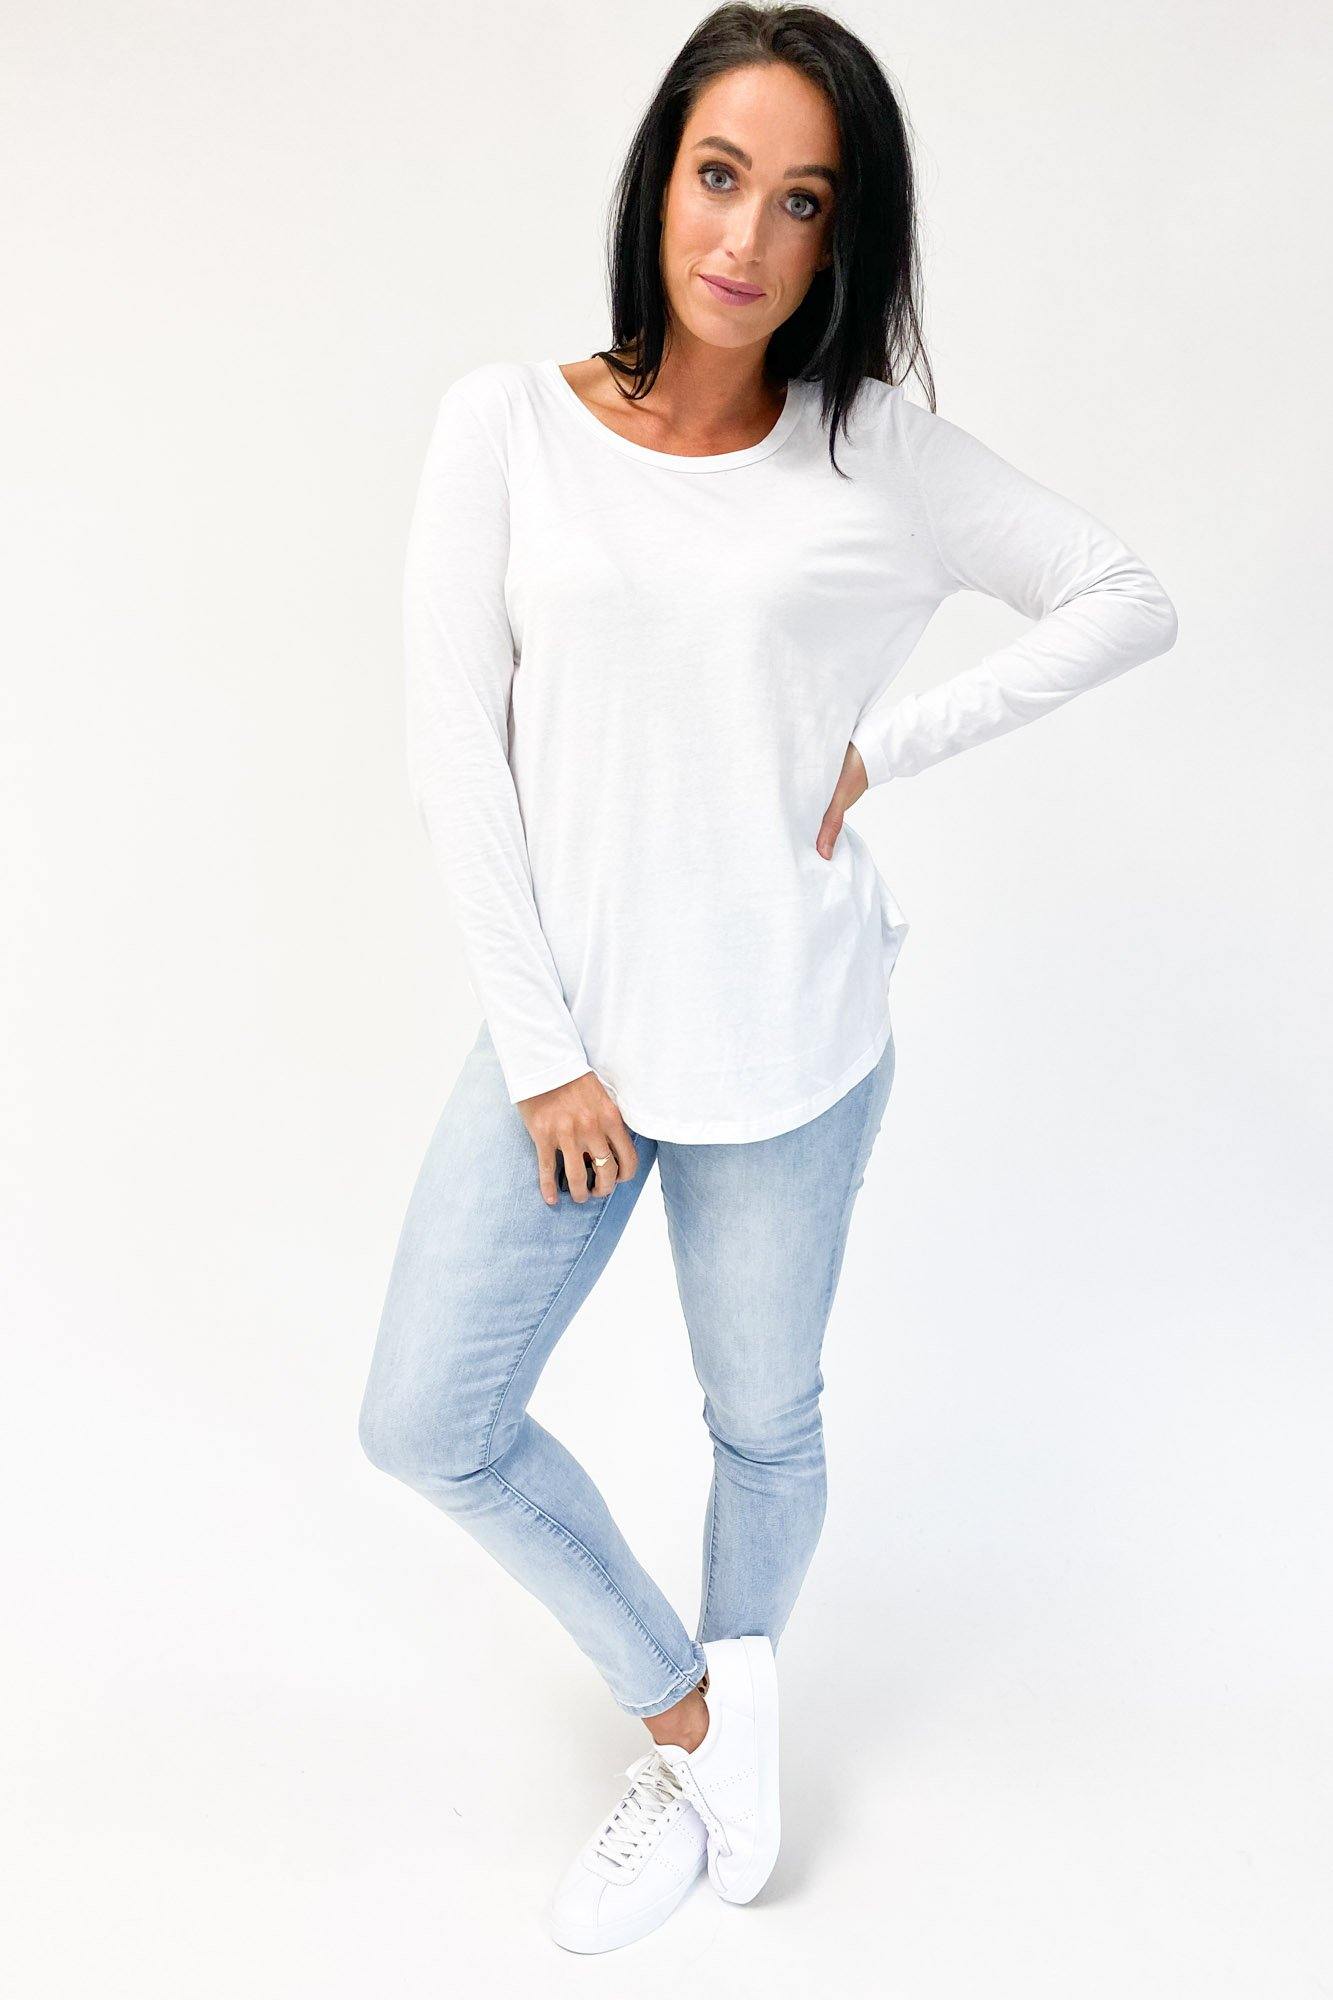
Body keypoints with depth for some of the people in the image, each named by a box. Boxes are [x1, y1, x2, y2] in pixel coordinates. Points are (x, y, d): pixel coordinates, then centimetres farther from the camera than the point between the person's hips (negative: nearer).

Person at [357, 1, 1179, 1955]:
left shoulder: (880, 454, -3)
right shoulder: (507, 422, -3)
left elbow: (1130, 598, 4)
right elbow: (455, 744, -5)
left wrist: (885, 745, -7)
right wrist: (540, 1049, -8)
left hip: (792, 1046, -1)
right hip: (566, 1028, 2)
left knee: (764, 1425, 14)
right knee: (429, 1424, 5)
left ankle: (697, 1746, 44)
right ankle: (693, 1712, 28)